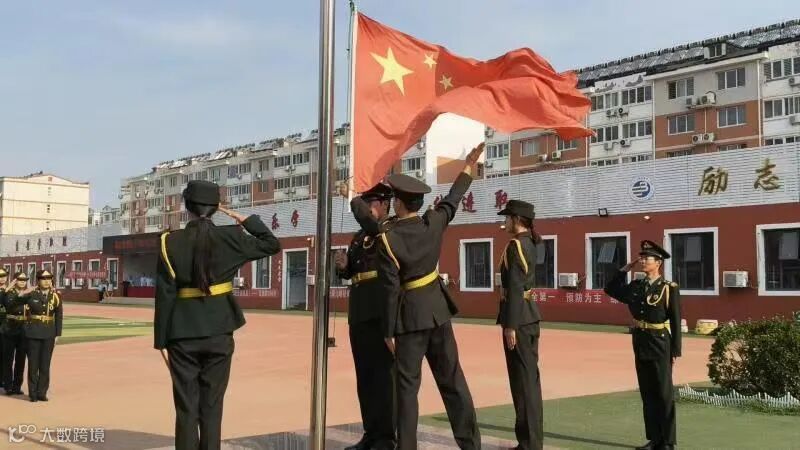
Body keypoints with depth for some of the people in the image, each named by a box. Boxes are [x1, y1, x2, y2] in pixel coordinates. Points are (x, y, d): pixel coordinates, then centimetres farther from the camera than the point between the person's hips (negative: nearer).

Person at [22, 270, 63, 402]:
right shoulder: (31, 294, -2)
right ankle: (33, 393, 11)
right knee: (33, 364, 3)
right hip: (33, 334, -1)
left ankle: (42, 392, 13)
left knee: (45, 364, 4)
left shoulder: (55, 296, 3)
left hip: (49, 335, 2)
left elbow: (59, 316, 4)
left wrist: (57, 334, 0)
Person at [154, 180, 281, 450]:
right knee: (211, 408, 9)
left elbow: (164, 295, -5)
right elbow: (272, 245, 10)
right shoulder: (229, 237, -3)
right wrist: (245, 220, 14)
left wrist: (161, 341, 0)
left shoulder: (170, 242, -5)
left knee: (186, 409, 7)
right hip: (219, 333, 1)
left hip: (183, 335, -1)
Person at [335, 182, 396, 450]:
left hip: (382, 310, -8)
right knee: (364, 375, 10)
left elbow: (365, 217, -23)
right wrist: (342, 265, 2)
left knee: (382, 373, -6)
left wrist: (352, 196, -7)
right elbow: (349, 272, 25)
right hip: (359, 312, 8)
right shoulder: (358, 237, 20)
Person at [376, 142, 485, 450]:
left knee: (407, 386, 3)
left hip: (410, 316, -4)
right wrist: (468, 169, 32)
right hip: (438, 310, 5)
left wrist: (388, 331, -7)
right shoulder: (434, 222, -3)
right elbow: (452, 201, 17)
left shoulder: (387, 239, -15)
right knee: (452, 381, 10)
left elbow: (391, 289, -15)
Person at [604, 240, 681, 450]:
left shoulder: (669, 288, -8)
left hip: (660, 345, -6)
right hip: (641, 344, 6)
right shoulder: (636, 286, 7)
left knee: (664, 393, 1)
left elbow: (675, 322, -9)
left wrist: (675, 351, -11)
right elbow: (611, 290, 18)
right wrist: (625, 269, 9)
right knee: (647, 393, 10)